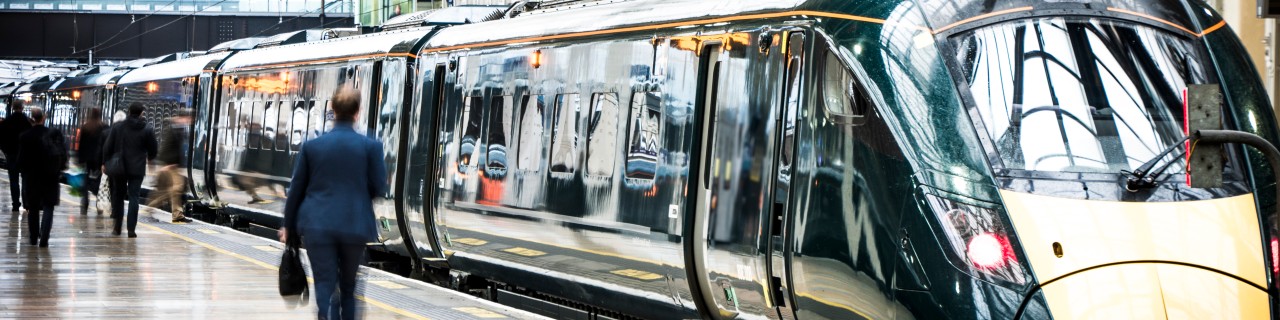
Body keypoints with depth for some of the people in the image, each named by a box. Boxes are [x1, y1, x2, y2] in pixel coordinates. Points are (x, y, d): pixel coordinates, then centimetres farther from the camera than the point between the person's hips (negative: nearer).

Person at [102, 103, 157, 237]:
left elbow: (107, 147, 0)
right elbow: (153, 150, 3)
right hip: (137, 168, -1)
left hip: (119, 167, 1)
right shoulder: (147, 130, -4)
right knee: (134, 197, 0)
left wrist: (106, 163, 12)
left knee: (118, 196, 14)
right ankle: (131, 229, -8)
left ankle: (117, 227, 16)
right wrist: (149, 158, 25)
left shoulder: (117, 126, -2)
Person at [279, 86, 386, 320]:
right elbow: (378, 186, 0)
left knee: (325, 286, -3)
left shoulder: (312, 145, -1)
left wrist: (288, 225, 15)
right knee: (348, 285, 18)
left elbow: (296, 188, 5)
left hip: (318, 225, -1)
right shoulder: (370, 146, -4)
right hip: (354, 225, 1)